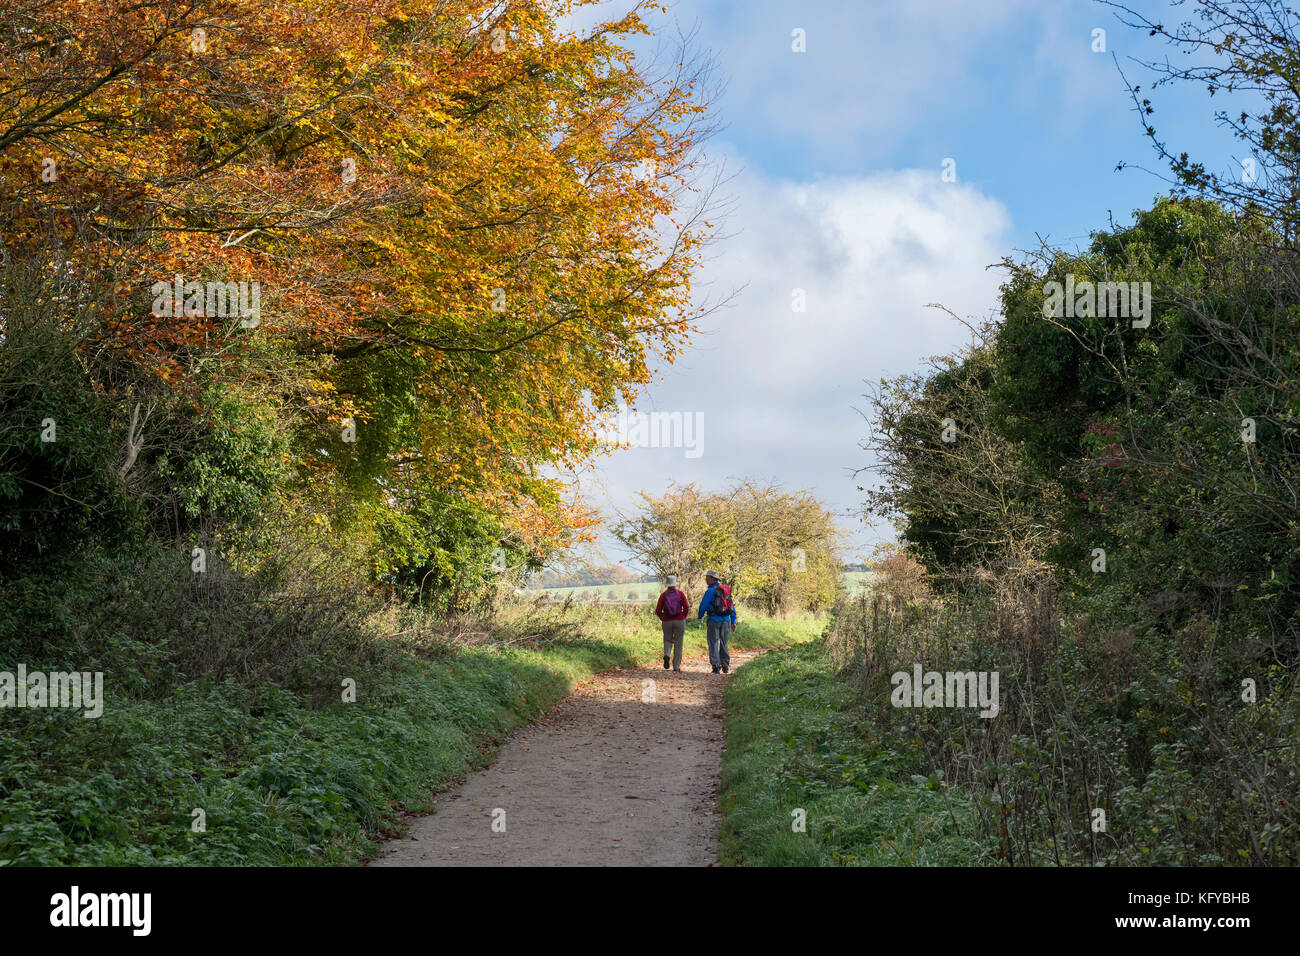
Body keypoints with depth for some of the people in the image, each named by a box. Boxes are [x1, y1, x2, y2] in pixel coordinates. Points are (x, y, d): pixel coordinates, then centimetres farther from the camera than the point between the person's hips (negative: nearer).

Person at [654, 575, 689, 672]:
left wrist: (663, 618, 8)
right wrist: (683, 617, 3)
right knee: (678, 643, 7)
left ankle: (666, 655, -13)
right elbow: (686, 607, -11)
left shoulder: (663, 595, -2)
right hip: (680, 622, -1)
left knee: (668, 640, 17)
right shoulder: (680, 594, -3)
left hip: (667, 622, 1)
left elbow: (658, 611, -6)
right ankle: (676, 666, 6)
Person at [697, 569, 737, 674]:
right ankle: (725, 667, 13)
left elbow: (703, 605, -7)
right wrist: (733, 621, 16)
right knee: (724, 644, 13)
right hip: (725, 620, 6)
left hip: (714, 619, -6)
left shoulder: (710, 591, -10)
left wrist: (700, 616, 12)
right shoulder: (726, 590, 11)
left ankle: (716, 666, -6)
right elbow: (732, 606, 13)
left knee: (713, 644, 0)